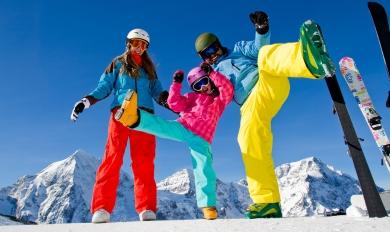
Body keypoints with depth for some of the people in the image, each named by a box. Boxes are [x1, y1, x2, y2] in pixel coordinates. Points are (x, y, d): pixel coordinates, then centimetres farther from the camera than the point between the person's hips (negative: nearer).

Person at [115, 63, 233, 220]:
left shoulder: (220, 99, 19)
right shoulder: (192, 97, 22)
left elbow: (228, 89, -3)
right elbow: (175, 105, 6)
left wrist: (212, 72, -7)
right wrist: (176, 83, 0)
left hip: (201, 140, -1)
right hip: (183, 127, 1)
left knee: (204, 170, -12)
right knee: (163, 126, -27)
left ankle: (207, 204, 0)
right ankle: (134, 118, -53)